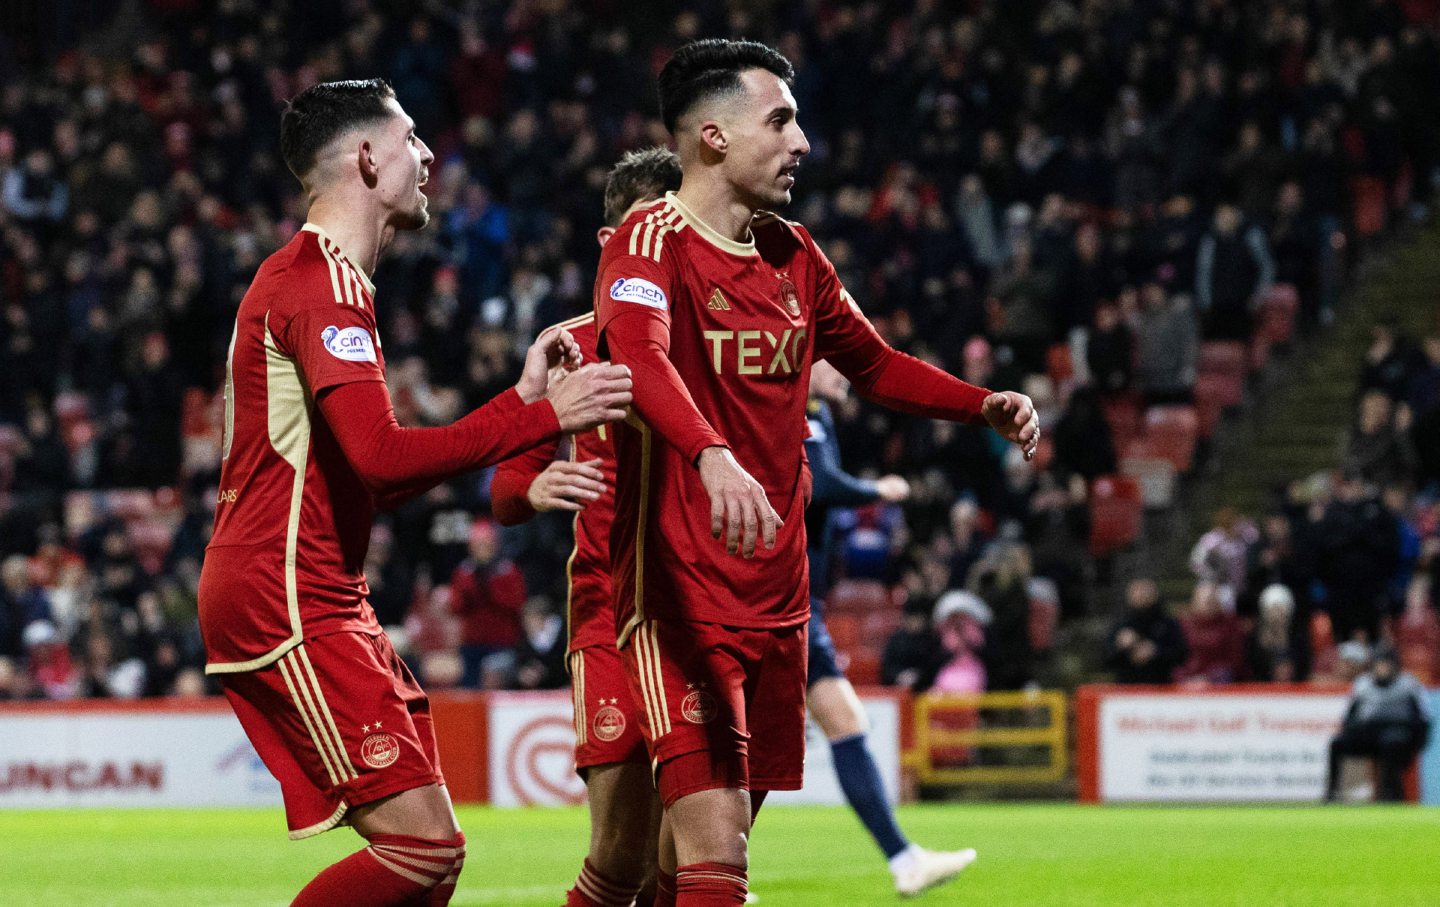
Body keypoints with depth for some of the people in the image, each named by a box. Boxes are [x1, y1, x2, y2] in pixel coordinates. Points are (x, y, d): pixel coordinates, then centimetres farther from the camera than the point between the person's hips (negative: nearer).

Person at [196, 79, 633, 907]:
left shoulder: (318, 275, 22)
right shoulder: (324, 280, -11)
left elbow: (375, 484, 24)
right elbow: (381, 456, -23)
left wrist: (520, 400, 18)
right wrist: (546, 417, -18)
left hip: (322, 604, 10)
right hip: (286, 607, -10)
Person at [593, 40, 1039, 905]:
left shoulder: (792, 254, 13)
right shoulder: (651, 243, -11)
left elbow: (873, 364, 29)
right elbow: (641, 359, -31)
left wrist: (985, 405, 13)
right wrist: (713, 457, -50)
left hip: (776, 599, 7)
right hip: (681, 597, -7)